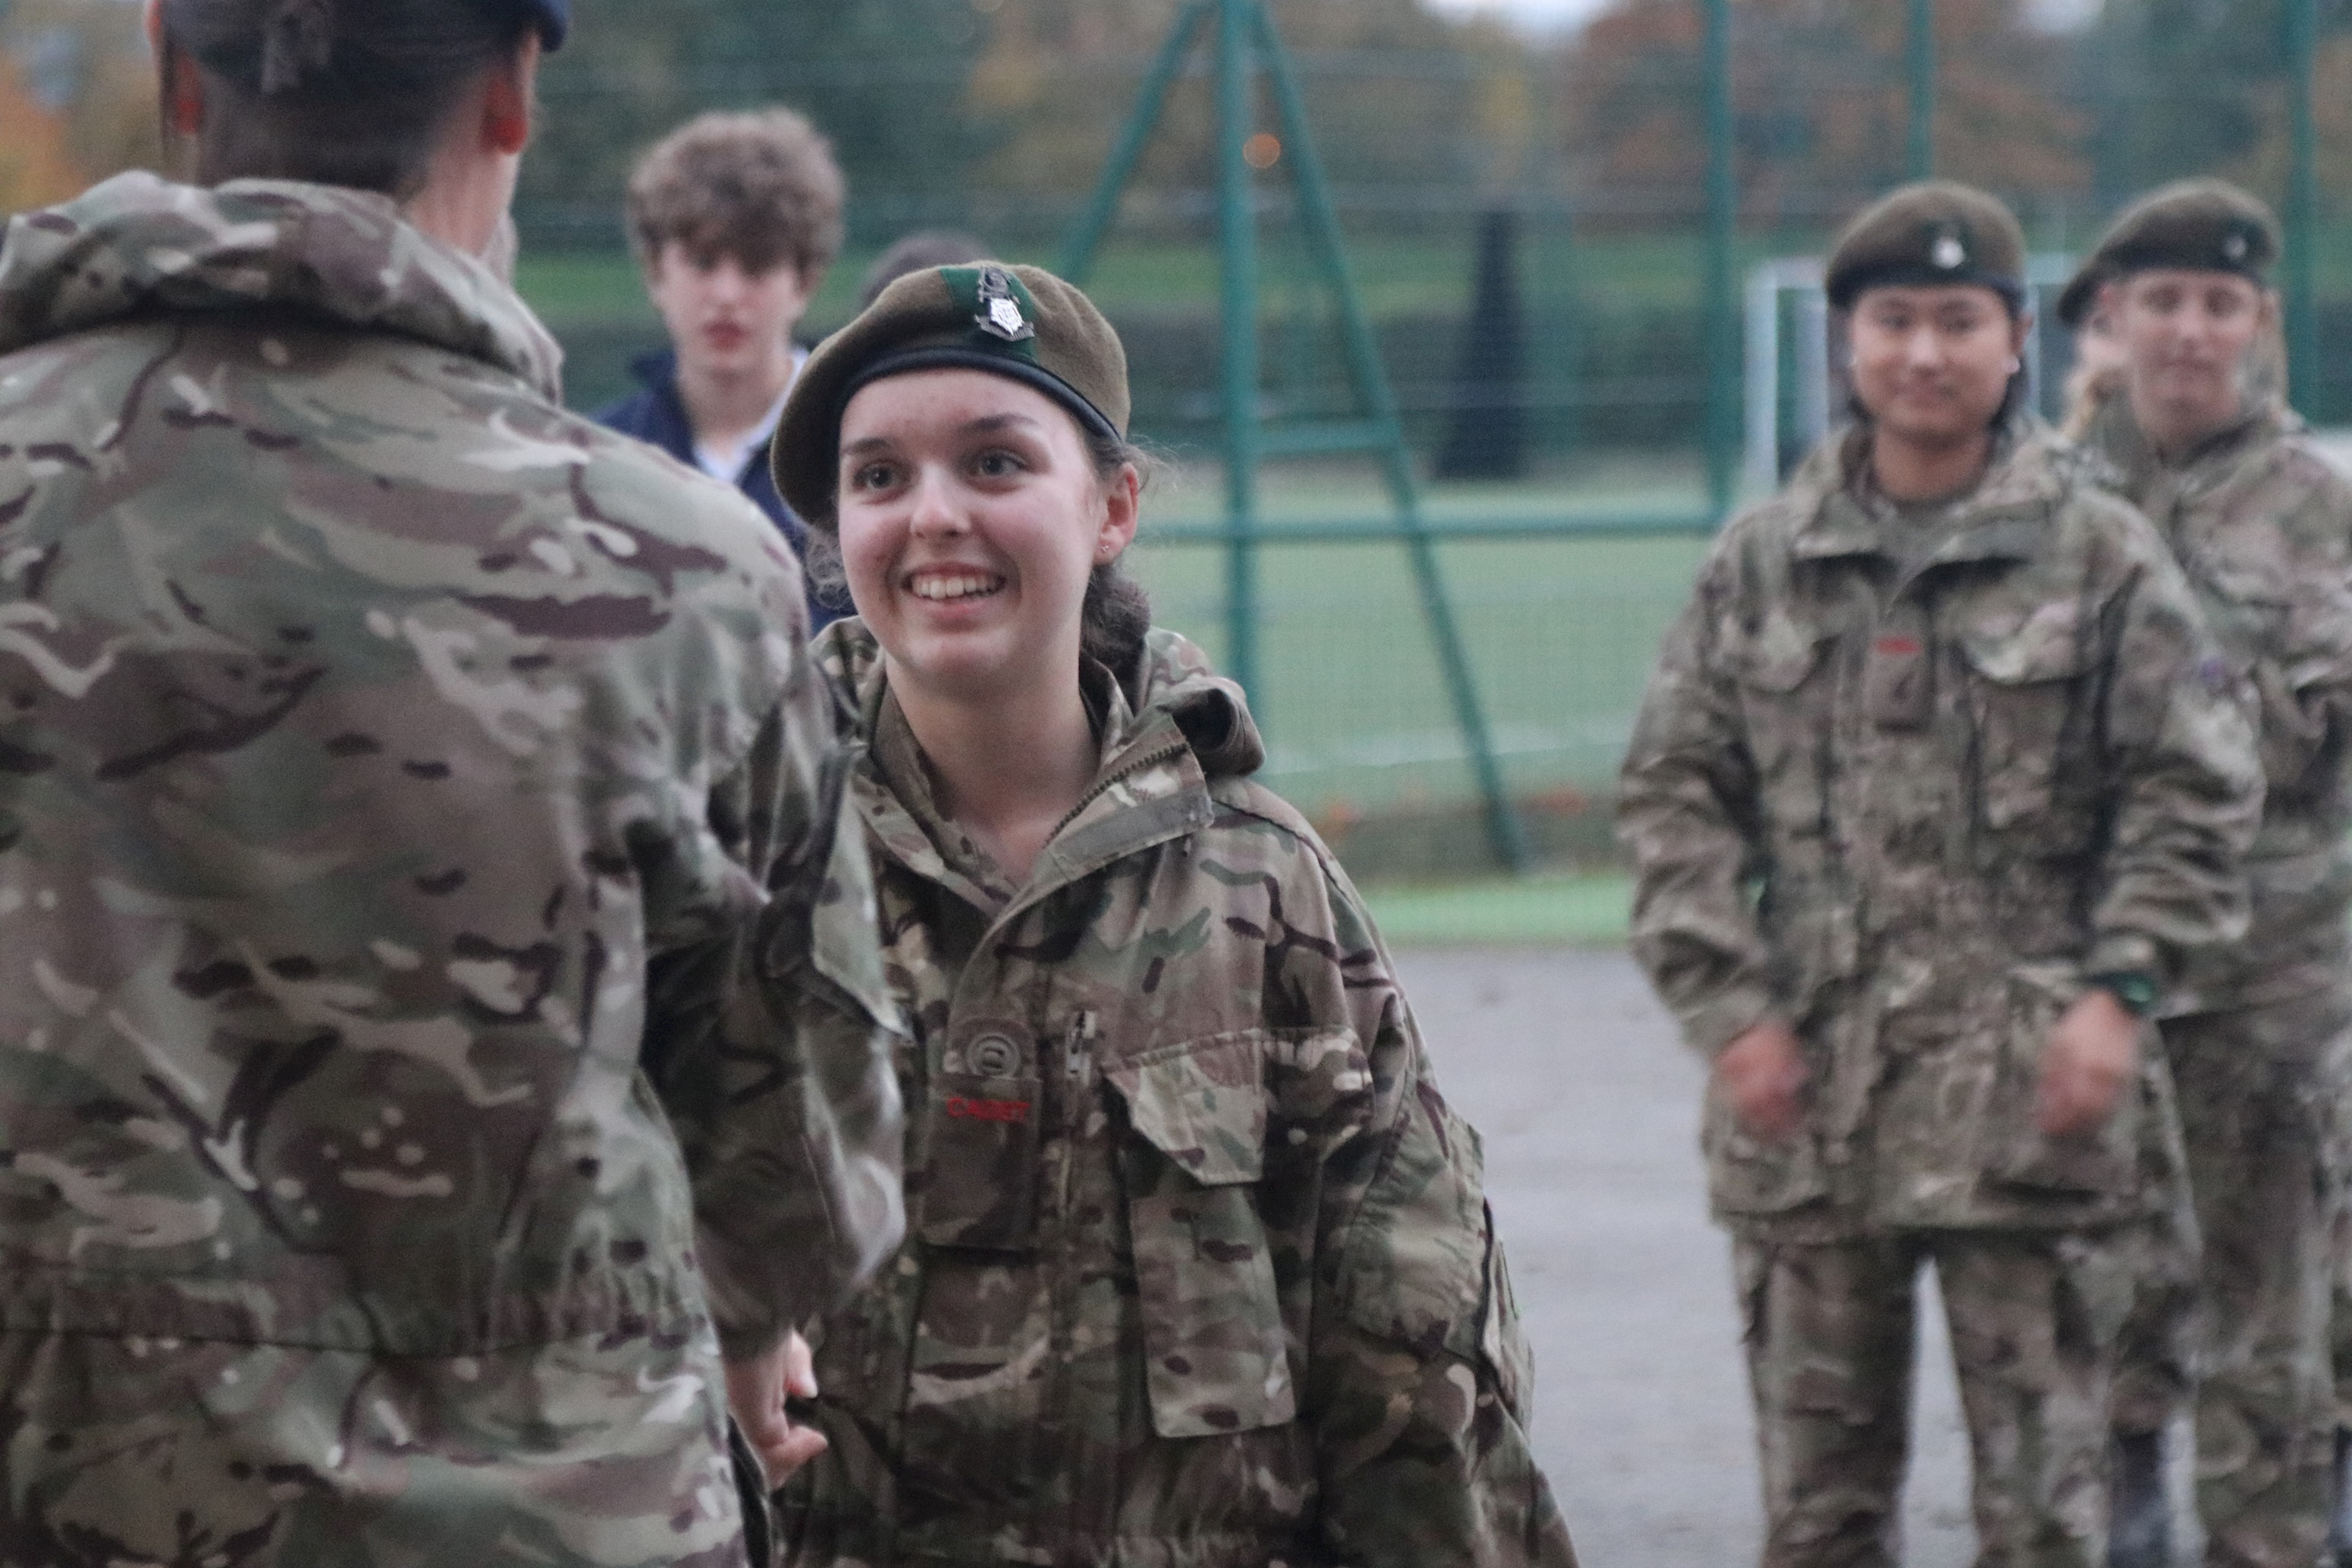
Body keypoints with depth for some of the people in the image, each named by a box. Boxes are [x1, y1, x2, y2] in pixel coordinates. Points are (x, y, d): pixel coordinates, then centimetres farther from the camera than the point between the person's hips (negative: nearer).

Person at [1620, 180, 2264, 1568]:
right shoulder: (1760, 566, 8)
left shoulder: (2104, 557, 1)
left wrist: (2119, 989, -10)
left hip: (2029, 1088, -2)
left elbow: (2196, 792, 0)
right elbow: (1676, 792, 8)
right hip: (1806, 1088, 3)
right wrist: (1728, 1006, -3)